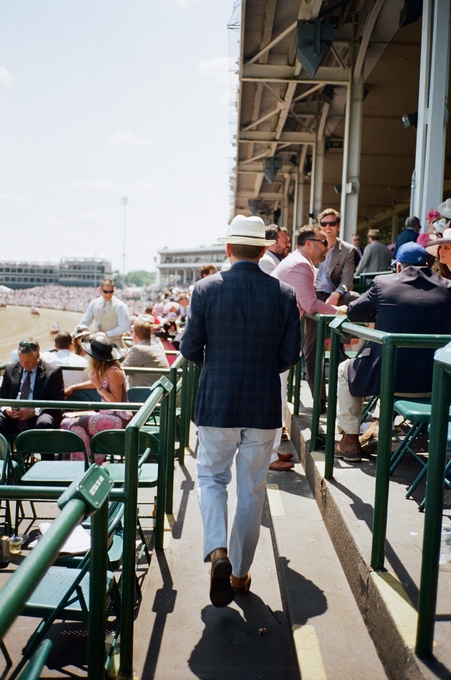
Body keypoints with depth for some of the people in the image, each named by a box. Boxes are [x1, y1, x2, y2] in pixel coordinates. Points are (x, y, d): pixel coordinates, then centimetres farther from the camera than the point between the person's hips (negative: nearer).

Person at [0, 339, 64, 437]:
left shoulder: (53, 371, 1)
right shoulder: (10, 369, 15)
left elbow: (57, 402, -3)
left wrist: (35, 411, -18)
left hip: (38, 418, -3)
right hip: (13, 419, 3)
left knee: (44, 423, -38)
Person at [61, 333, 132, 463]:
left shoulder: (113, 372, -19)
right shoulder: (105, 370, 8)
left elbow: (116, 401, -21)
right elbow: (97, 383, 30)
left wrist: (99, 386, -21)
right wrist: (73, 387, 31)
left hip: (118, 419, -10)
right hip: (109, 415, 10)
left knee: (78, 424, -19)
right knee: (68, 421, 5)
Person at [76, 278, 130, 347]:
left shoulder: (119, 306, -9)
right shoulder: (94, 303, 5)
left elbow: (125, 327, -13)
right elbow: (84, 322, 10)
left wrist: (107, 334, -16)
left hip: (114, 343, -4)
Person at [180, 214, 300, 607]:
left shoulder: (206, 289, -8)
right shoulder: (284, 294, -4)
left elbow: (190, 349, -5)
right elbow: (290, 356, -2)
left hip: (216, 404, -1)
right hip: (264, 408, 2)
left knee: (211, 477, 17)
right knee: (252, 490, 14)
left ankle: (218, 551, -4)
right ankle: (240, 572, 25)